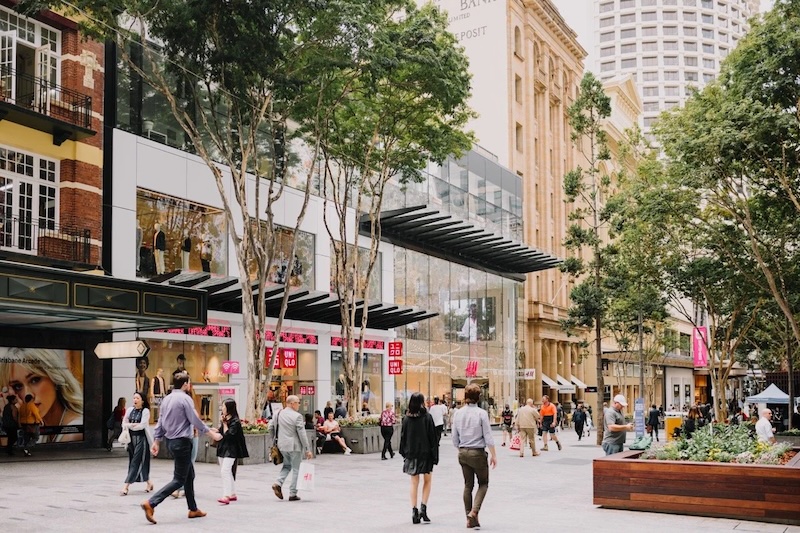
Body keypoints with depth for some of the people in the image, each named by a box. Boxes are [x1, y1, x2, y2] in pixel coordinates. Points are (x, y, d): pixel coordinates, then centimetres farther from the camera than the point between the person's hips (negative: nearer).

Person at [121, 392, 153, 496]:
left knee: (136, 463, -8)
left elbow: (142, 425, -13)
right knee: (132, 462, 10)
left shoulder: (145, 411, -6)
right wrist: (134, 424, -9)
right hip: (131, 438, 6)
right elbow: (124, 424, 9)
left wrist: (129, 425, -5)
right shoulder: (129, 410, 10)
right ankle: (148, 482, 23)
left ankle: (126, 487, -12)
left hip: (141, 438, -6)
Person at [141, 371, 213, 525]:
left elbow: (160, 422, 10)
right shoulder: (185, 399, -15)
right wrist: (211, 433, -6)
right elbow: (195, 420, -15)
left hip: (170, 441, 9)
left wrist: (156, 441, 14)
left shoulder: (166, 399, 8)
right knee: (179, 479, -4)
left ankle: (193, 509, 24)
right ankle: (151, 503, -16)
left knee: (189, 475, 18)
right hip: (182, 442, -9)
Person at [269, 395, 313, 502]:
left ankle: (278, 483, 2)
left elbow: (270, 427, 9)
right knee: (296, 469, 6)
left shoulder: (279, 413, 2)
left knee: (287, 465, 24)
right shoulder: (297, 416, -16)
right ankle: (292, 494, 9)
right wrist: (307, 449, -9)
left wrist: (277, 437, 24)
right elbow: (302, 434, -15)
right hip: (294, 446, -6)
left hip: (282, 445, 6)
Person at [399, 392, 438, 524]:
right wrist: (435, 456, -3)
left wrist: (404, 453, 12)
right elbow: (433, 437, -8)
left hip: (411, 454, 2)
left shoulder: (407, 418, -2)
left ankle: (414, 511, 7)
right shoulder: (427, 417, -10)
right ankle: (423, 507, -1)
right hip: (425, 454, -2)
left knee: (414, 483, 10)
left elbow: (403, 436, 3)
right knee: (427, 481, 13)